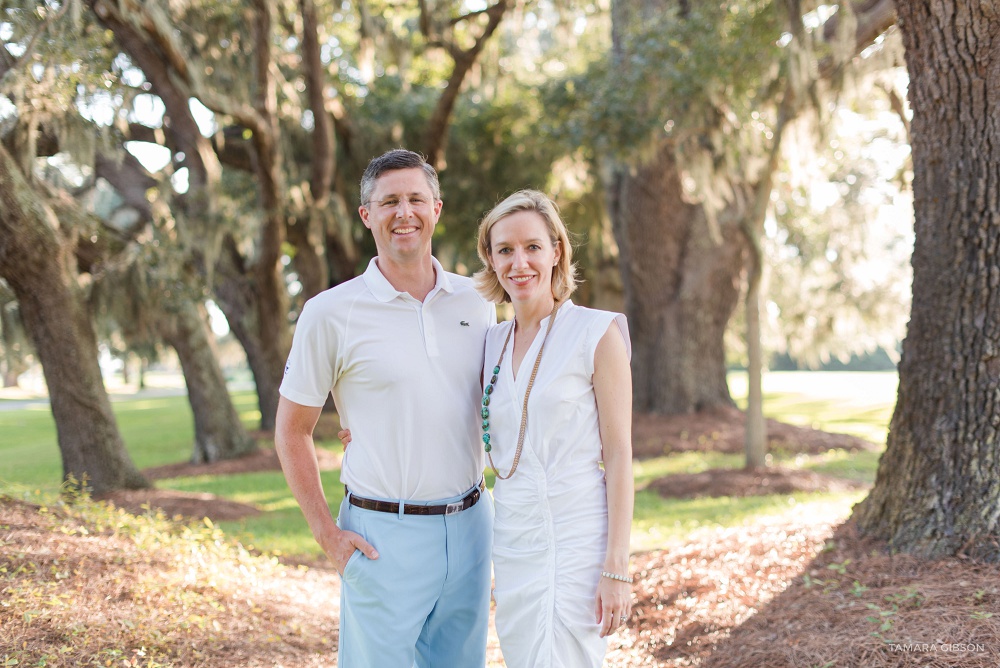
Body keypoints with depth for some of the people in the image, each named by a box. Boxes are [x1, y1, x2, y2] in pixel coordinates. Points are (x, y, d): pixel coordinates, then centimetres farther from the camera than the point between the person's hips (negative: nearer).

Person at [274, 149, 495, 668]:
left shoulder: (476, 302, 6)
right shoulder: (330, 314, -6)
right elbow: (291, 432, 0)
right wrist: (327, 534, -6)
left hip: (469, 527, 4)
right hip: (385, 536, -4)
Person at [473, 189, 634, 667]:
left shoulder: (597, 333, -6)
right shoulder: (493, 342, 10)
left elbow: (619, 453, -9)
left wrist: (617, 567, -14)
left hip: (577, 538, -6)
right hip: (512, 537, 6)